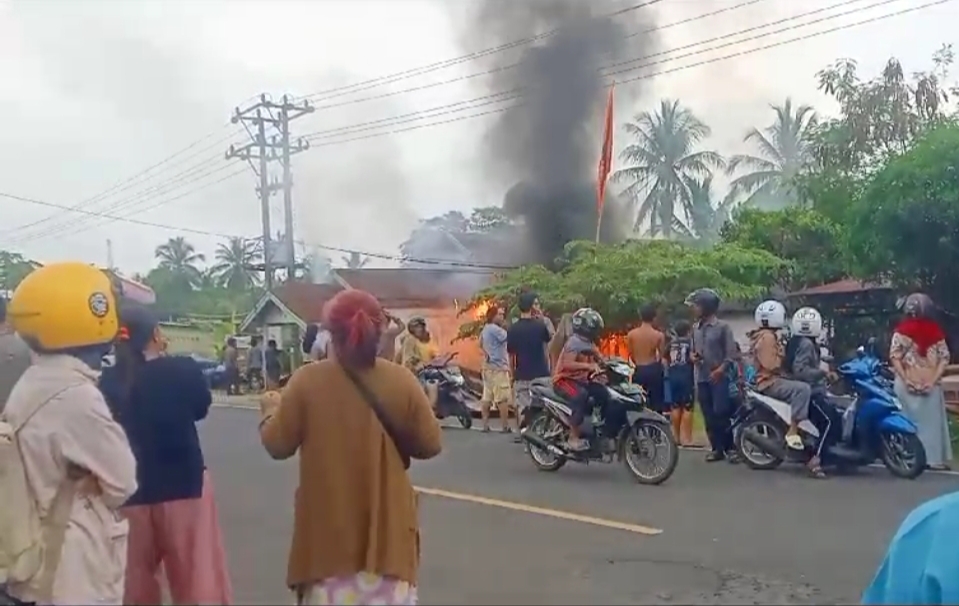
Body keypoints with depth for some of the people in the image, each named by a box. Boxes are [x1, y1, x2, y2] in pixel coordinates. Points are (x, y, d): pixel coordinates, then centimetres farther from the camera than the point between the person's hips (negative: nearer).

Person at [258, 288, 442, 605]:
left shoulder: (307, 380, -11)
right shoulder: (402, 380, -8)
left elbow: (278, 445, -3)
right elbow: (429, 446, -3)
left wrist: (271, 409, 16)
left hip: (329, 531, -1)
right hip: (387, 527, 1)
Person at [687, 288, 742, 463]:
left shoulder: (722, 327, -6)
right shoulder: (695, 328, 12)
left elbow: (731, 353, -9)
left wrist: (720, 370, -20)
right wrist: (693, 356, -2)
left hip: (718, 377, -6)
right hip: (701, 378, 6)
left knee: (721, 414, -9)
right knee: (709, 416, 7)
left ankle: (731, 448, -1)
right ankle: (717, 448, 14)